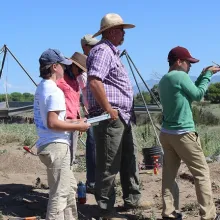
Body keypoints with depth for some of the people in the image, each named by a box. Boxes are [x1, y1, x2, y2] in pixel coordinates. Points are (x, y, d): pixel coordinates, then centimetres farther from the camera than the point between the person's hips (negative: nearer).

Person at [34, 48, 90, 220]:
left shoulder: (41, 88, 13)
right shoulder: (55, 91, -17)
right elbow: (52, 123, -23)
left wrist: (72, 122, 14)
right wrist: (77, 126, -13)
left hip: (47, 144, 10)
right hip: (56, 146, -10)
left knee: (70, 186, 22)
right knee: (60, 192, -4)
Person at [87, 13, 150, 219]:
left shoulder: (112, 52, 20)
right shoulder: (103, 51, -13)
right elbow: (94, 81, -27)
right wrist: (108, 110, -23)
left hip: (123, 117, 11)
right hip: (110, 118, -11)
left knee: (129, 160, 18)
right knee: (108, 165, -2)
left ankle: (132, 199, 31)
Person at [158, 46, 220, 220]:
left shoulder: (164, 80, 13)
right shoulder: (180, 76, -12)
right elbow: (198, 95, -3)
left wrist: (203, 75, 16)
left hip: (167, 133, 8)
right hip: (183, 134, -8)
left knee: (169, 174, 7)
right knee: (202, 173, 0)